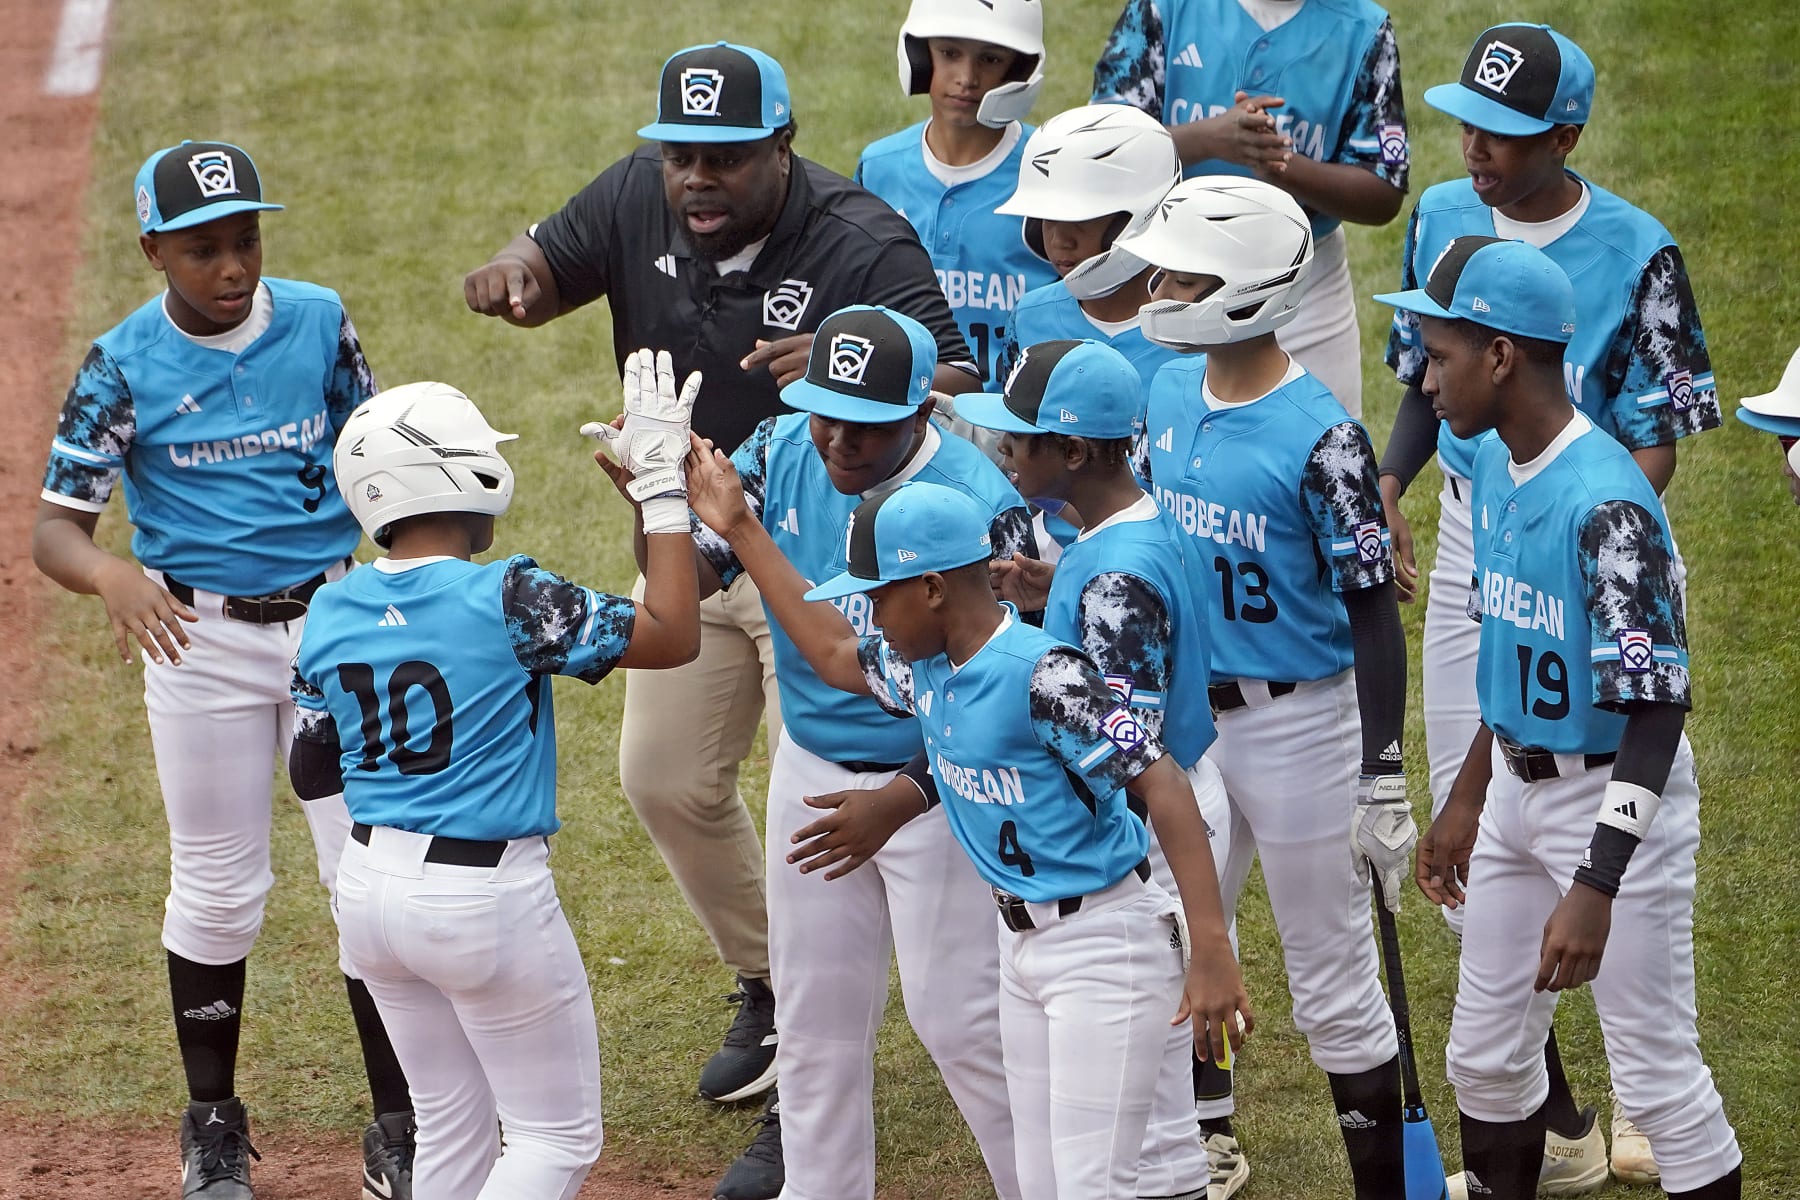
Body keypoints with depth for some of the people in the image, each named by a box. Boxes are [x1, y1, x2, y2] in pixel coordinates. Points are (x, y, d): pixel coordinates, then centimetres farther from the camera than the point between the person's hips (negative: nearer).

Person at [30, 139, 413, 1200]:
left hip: (336, 622, 2)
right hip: (202, 640, -2)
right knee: (219, 889, 8)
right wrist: (110, 575, -34)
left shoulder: (318, 320, -3)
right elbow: (56, 526, -13)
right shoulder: (125, 365, -10)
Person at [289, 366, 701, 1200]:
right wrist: (661, 482, -10)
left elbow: (310, 773, 10)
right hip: (485, 900, -7)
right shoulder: (506, 600, -19)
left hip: (372, 888, 7)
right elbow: (671, 637, -13)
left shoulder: (330, 615, 0)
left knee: (453, 1125, 20)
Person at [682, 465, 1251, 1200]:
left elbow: (1163, 787, -27)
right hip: (1023, 941, 9)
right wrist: (741, 531, 25)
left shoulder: (1043, 676, -23)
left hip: (1103, 943, -9)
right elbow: (835, 655, 25)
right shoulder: (923, 666, 5)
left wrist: (1212, 950, -35)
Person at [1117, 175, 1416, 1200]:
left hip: (1299, 723, -7)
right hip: (1187, 716, 7)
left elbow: (1375, 617, -18)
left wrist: (1384, 786, -19)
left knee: (1334, 983, 2)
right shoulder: (1168, 394, 1)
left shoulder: (1318, 439, -21)